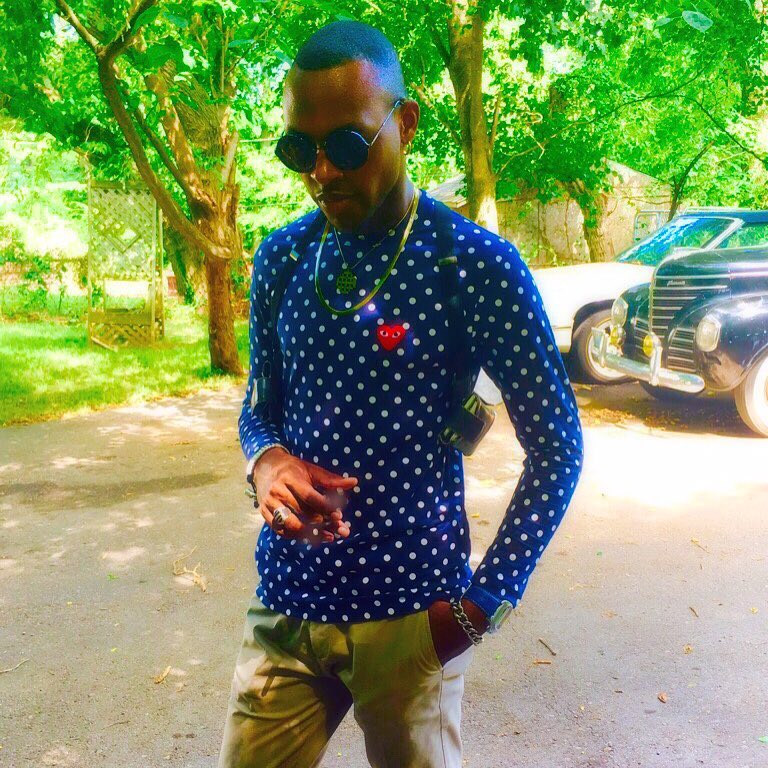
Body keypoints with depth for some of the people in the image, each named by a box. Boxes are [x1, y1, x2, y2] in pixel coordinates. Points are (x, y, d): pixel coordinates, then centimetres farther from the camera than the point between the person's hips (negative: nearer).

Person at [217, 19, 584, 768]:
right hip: (285, 608, 4)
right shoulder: (280, 258, 2)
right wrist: (265, 460, -10)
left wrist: (483, 604, -8)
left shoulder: (479, 265, -11)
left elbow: (556, 448, -5)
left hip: (413, 619, -3)